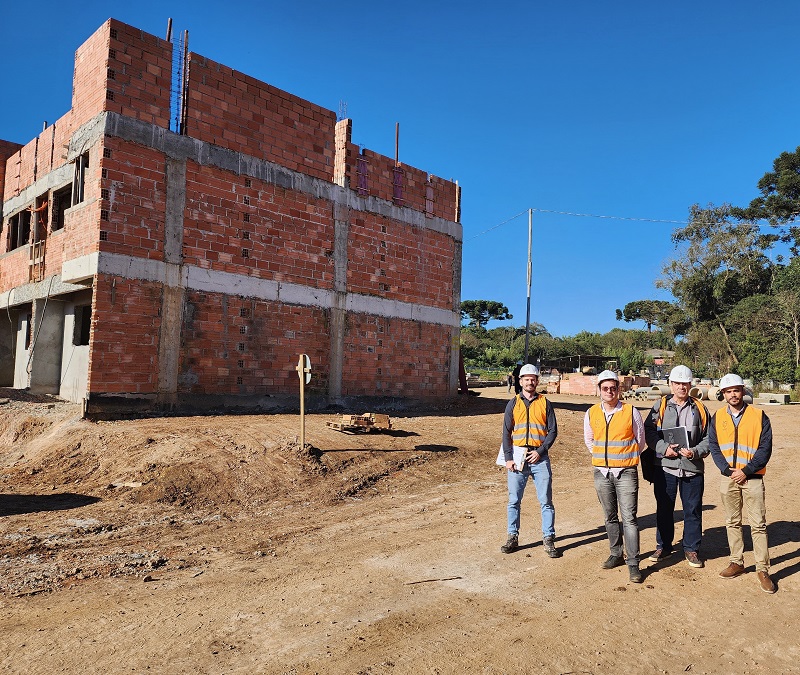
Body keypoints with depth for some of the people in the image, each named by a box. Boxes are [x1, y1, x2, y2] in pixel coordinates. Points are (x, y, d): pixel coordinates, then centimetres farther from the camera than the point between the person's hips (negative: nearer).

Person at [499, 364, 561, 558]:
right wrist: (508, 458, -4)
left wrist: (540, 451, -9)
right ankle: (513, 538, 16)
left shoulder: (545, 404, 6)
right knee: (514, 500, 6)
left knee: (546, 501, 1)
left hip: (539, 457, -1)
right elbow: (506, 433, 6)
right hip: (517, 457, 1)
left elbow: (553, 431, 3)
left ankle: (548, 540, 11)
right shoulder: (513, 404, 8)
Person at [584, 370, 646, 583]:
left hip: (626, 472, -3)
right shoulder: (591, 413, 2)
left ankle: (633, 563, 2)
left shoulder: (631, 412, -6)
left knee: (629, 518, -5)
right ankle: (616, 554, 28)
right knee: (610, 517, 14)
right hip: (601, 472, 3)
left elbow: (640, 439, 7)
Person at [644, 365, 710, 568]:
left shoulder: (699, 408, 7)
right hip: (665, 466, 0)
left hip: (693, 468, 1)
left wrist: (695, 452, -10)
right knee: (664, 509, 9)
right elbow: (649, 431, 1)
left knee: (693, 510, 7)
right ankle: (663, 546, 24)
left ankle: (691, 549, 23)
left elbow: (708, 438, 8)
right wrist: (664, 448, -13)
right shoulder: (660, 406, 4)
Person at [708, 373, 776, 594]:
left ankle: (762, 569, 9)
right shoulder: (717, 417, 3)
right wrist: (729, 471, -9)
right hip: (728, 477, 3)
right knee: (732, 522, 11)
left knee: (758, 524, -1)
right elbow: (713, 447, 2)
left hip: (752, 478, -3)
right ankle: (736, 562, 23)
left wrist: (746, 471, -12)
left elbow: (765, 448, -7)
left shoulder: (758, 416, -5)